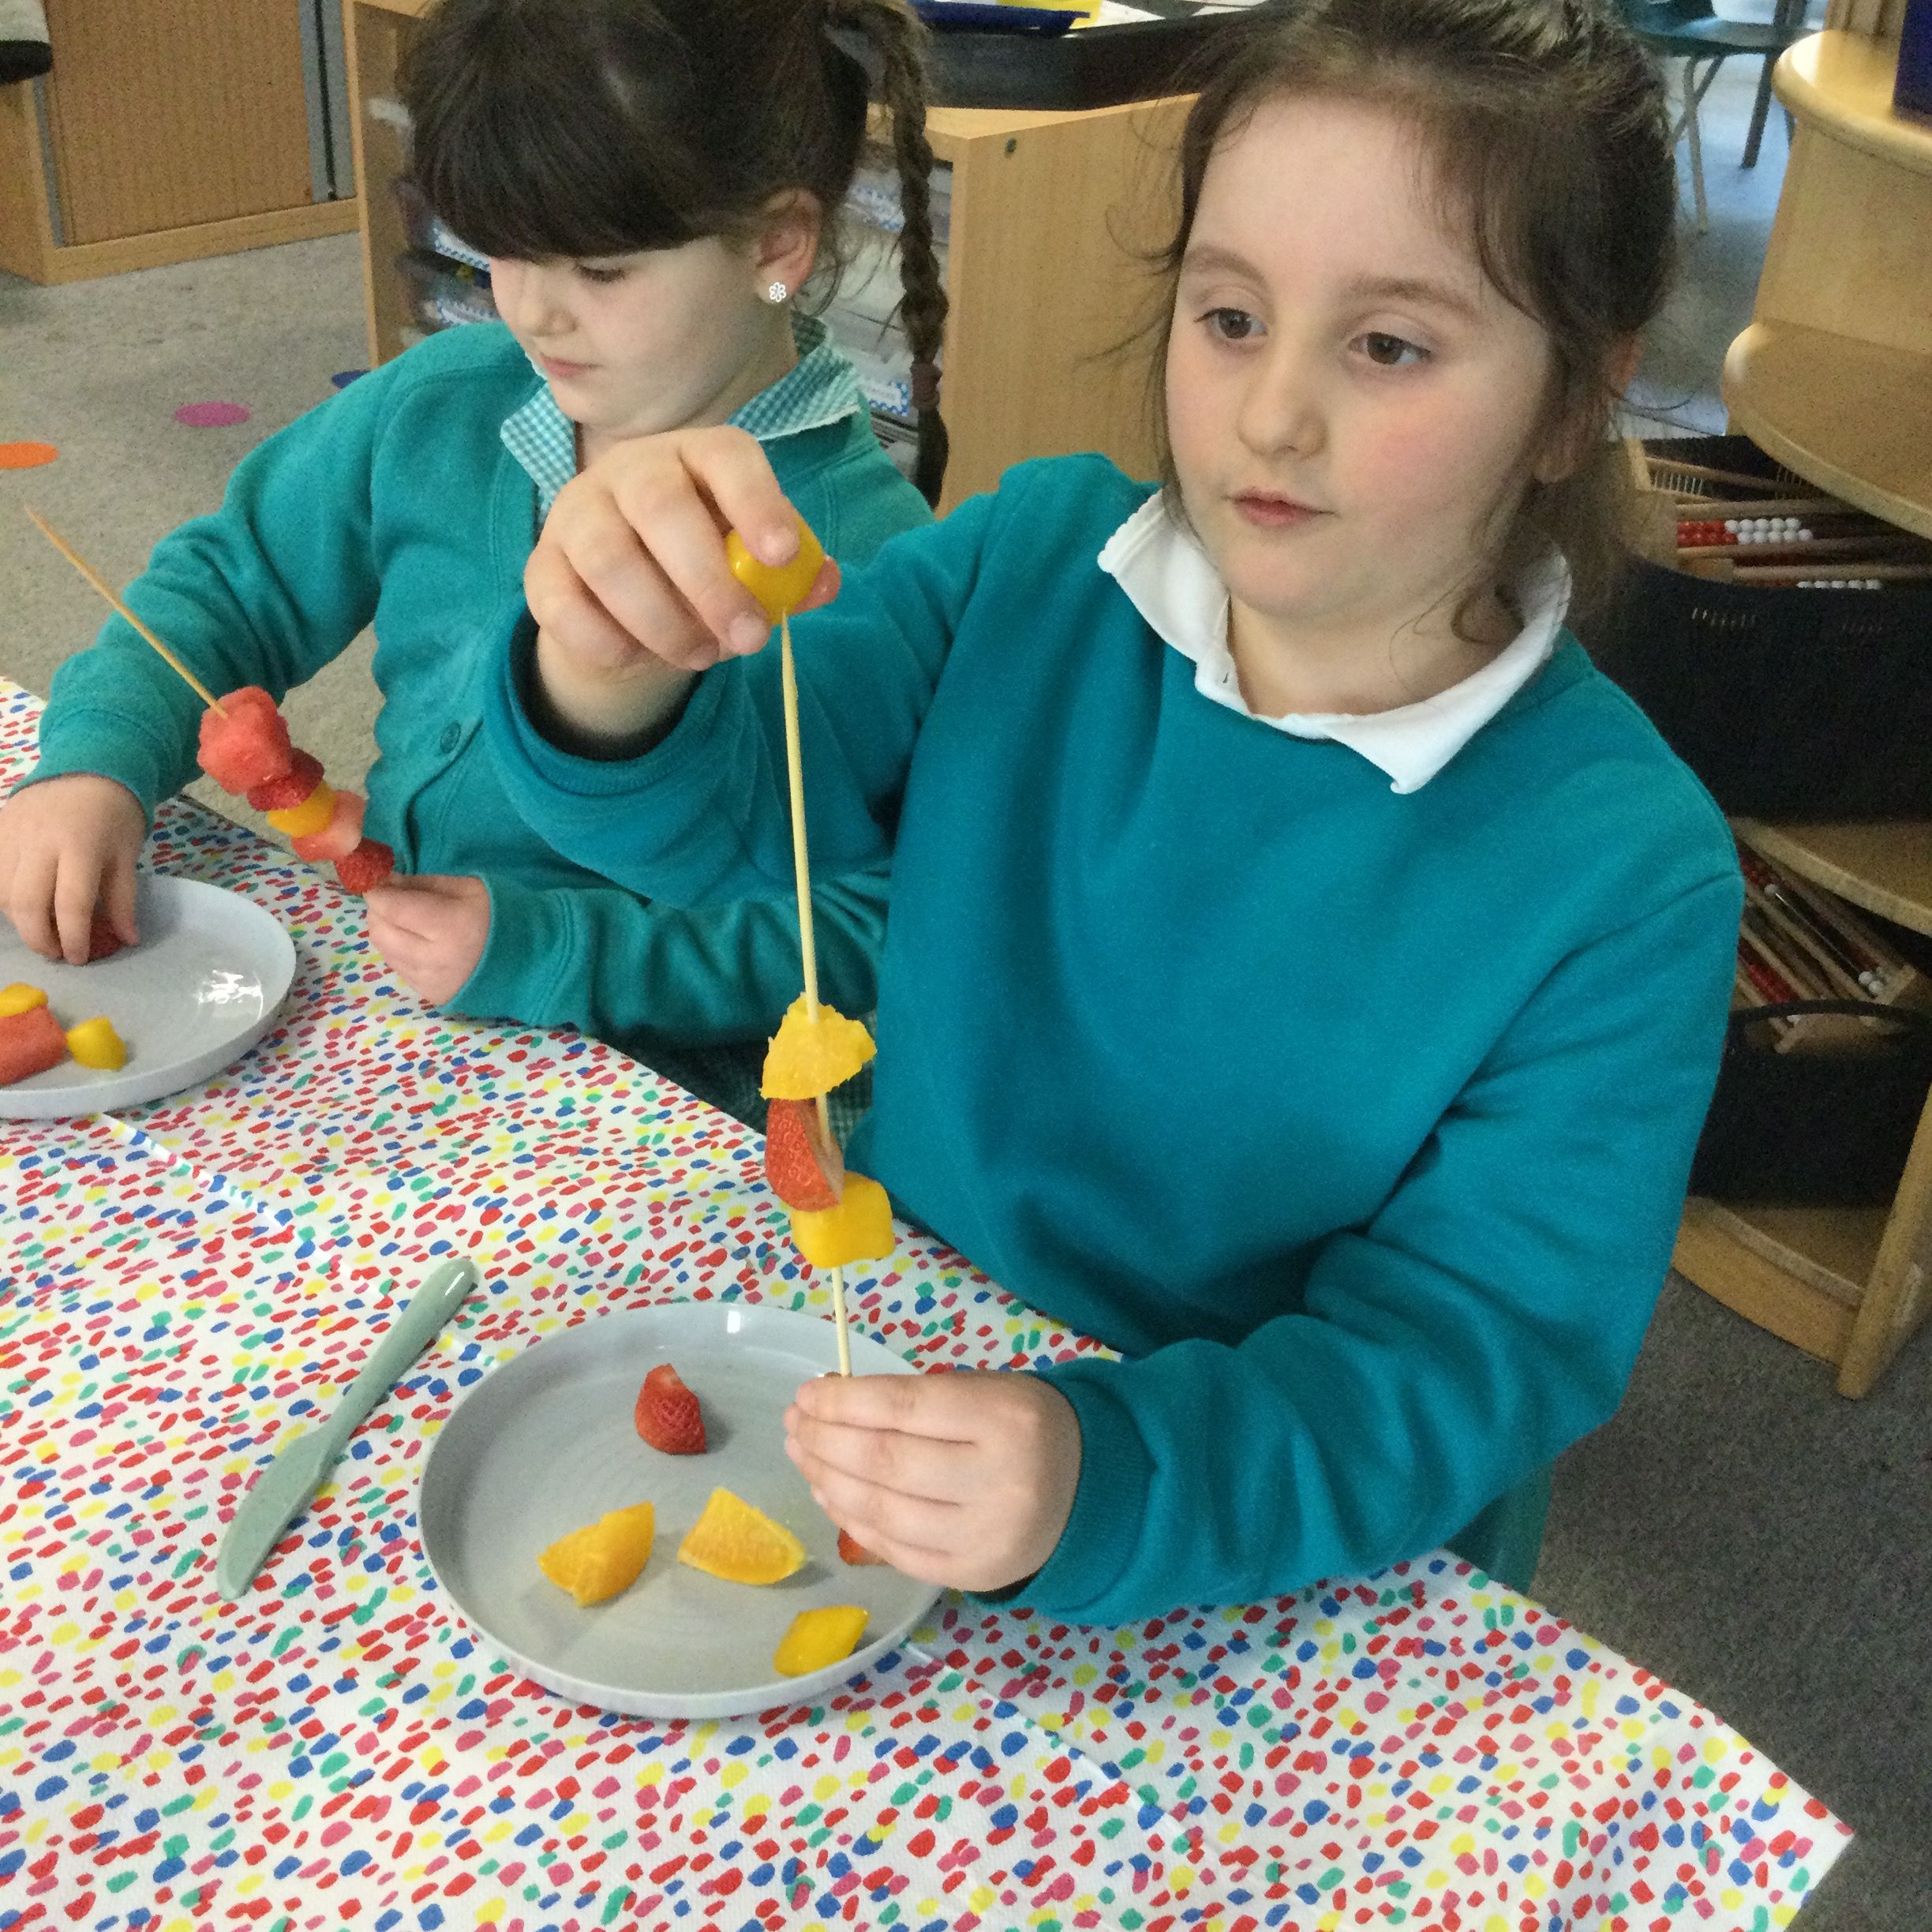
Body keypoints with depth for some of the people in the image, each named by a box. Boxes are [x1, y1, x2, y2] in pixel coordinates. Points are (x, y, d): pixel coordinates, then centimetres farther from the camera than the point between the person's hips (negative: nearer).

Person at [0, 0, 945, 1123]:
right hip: (376, 1024, 6)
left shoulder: (862, 555, -19)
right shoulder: (438, 408, 0)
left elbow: (869, 929, -18)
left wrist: (551, 956, -23)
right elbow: (232, 585, 13)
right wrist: (97, 762, -5)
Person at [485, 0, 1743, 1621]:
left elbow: (1471, 1358, -21)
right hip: (892, 1380, 2)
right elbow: (715, 803, -13)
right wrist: (616, 680, -38)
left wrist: (1106, 1484, -39)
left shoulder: (1623, 882, -19)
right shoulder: (1041, 562, -7)